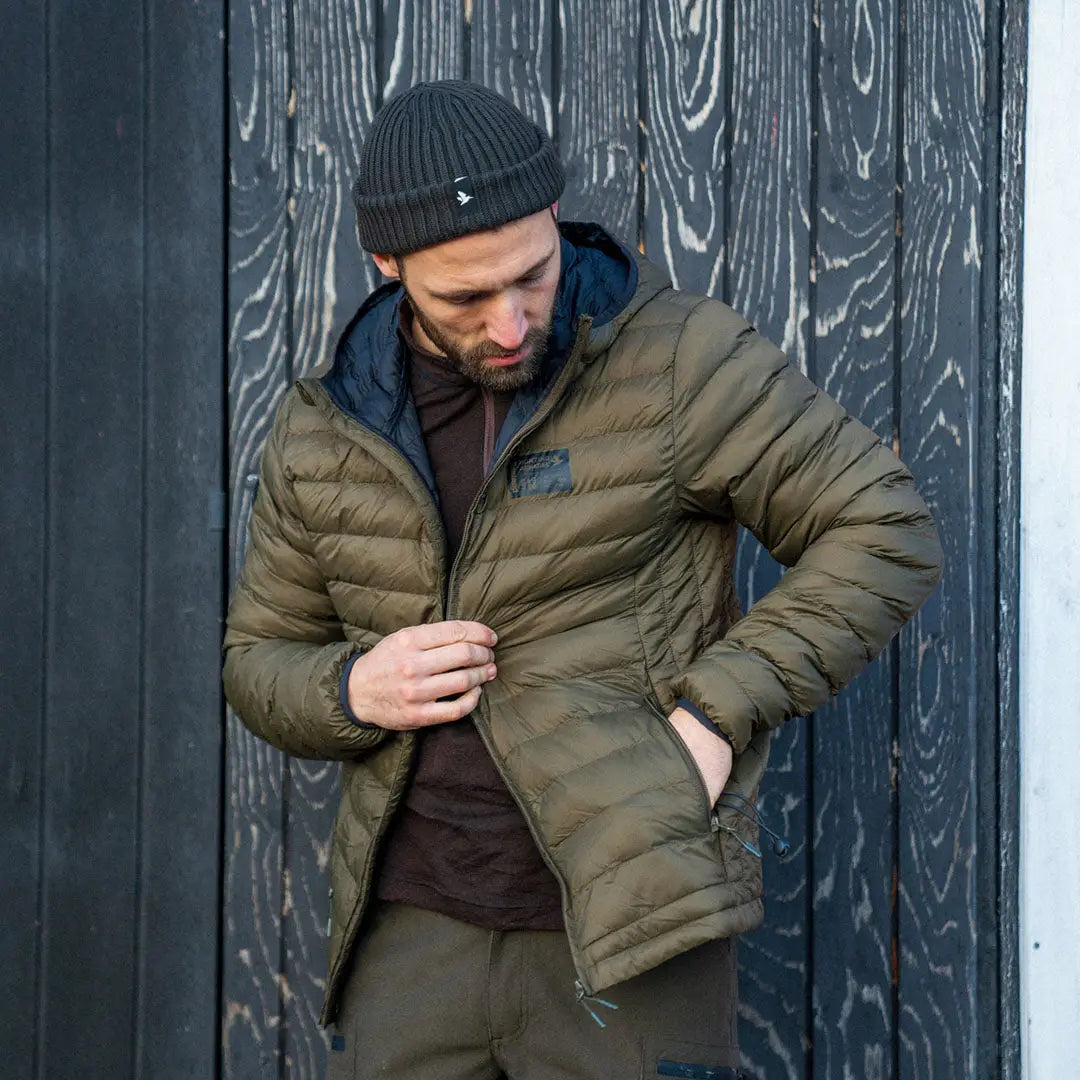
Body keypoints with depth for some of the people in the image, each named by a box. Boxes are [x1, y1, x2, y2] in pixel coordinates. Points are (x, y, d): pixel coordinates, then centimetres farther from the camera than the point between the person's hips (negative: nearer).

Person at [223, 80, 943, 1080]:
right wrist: (353, 690, -8)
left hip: (625, 924, -3)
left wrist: (718, 708, -14)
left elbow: (885, 536, -5)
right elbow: (260, 662, 14)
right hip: (412, 928, 4)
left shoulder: (674, 361, -8)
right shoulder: (325, 430, 5)